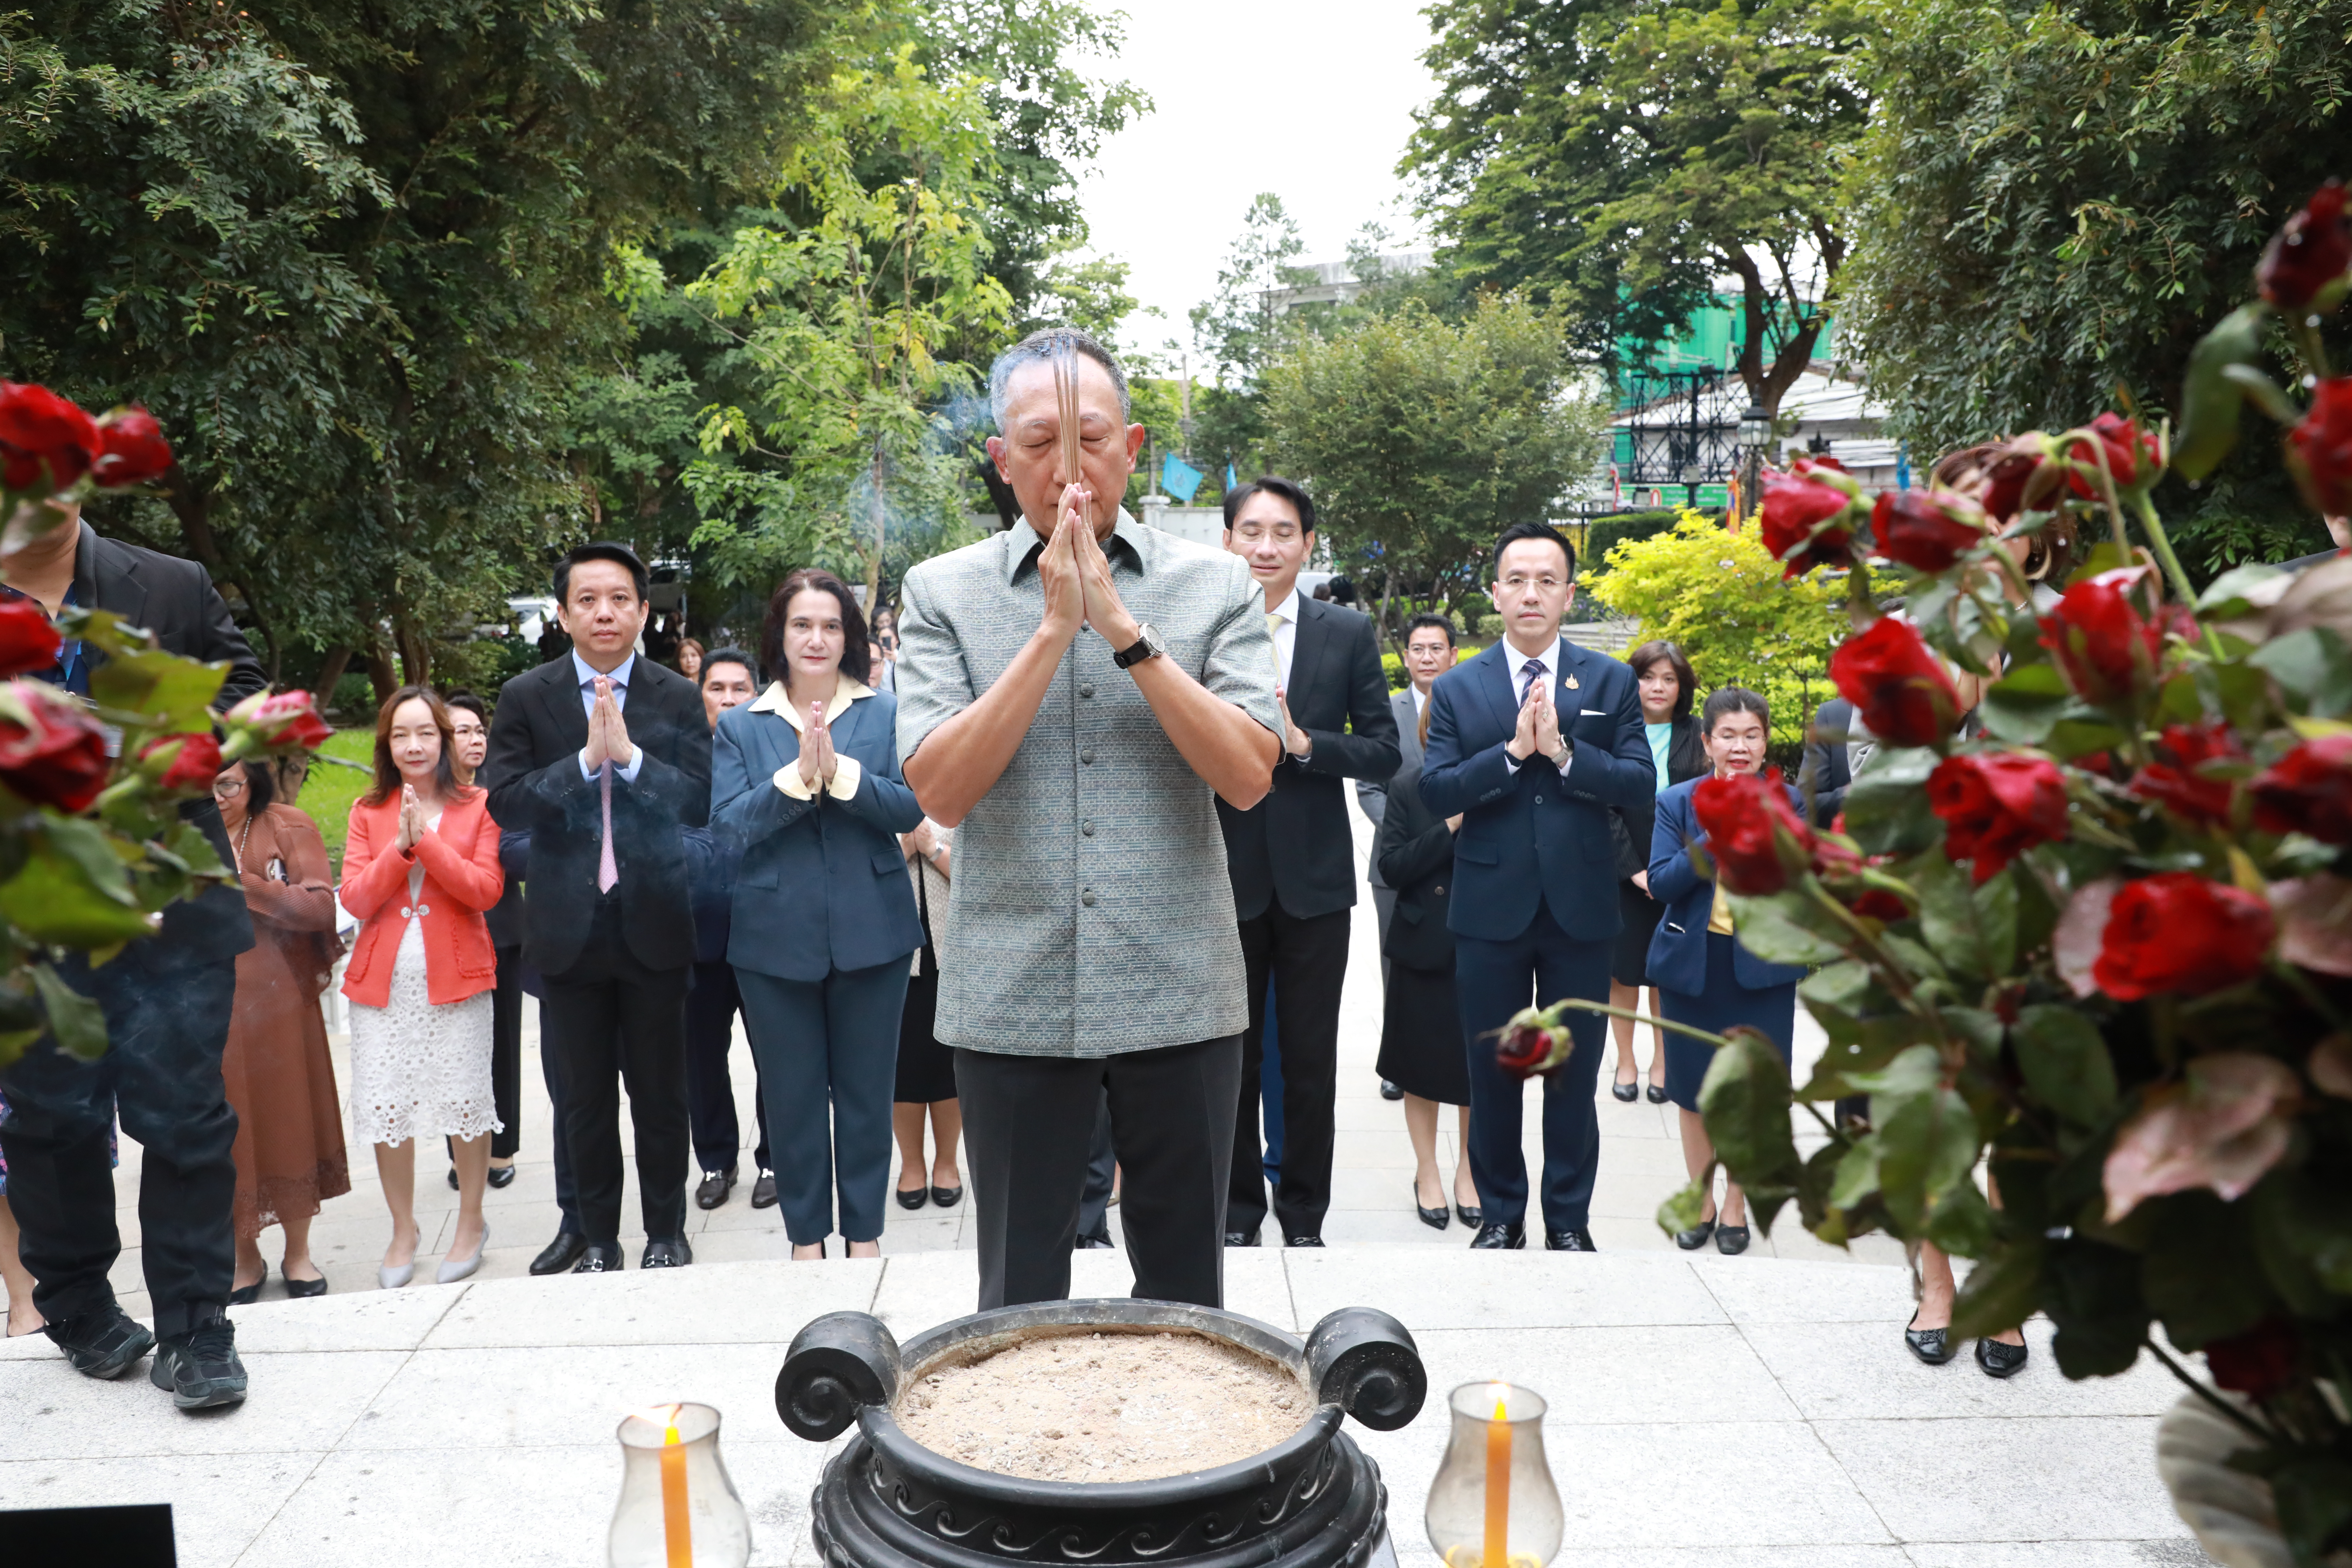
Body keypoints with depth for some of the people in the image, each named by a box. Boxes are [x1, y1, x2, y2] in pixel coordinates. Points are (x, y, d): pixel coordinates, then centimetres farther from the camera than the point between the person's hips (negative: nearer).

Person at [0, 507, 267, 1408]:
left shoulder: (176, 590, 4)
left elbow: (247, 696, 8)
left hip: (171, 914, -1)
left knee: (183, 1115, 1)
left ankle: (194, 1330, 12)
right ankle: (78, 1310, 32)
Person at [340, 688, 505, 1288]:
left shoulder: (476, 808, 2)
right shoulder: (368, 812, 8)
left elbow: (486, 890, -10)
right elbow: (355, 899, -1)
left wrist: (426, 840, -17)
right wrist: (400, 846, -14)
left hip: (456, 974, -2)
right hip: (382, 980, 2)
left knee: (466, 1100, 3)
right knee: (384, 1105, 4)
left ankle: (471, 1224, 21)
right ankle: (403, 1232, 21)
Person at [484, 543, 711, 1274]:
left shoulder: (679, 699, -1)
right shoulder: (526, 698, 0)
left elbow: (699, 805, -9)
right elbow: (504, 805, -8)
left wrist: (629, 754, -21)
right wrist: (587, 758, -19)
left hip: (654, 924, 0)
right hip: (568, 929, 1)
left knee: (661, 1095, 9)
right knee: (583, 1099, 11)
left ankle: (665, 1232, 25)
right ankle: (595, 1236, 26)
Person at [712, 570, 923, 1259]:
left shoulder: (885, 714, 3)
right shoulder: (739, 726, 4)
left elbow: (911, 808, -8)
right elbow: (728, 826, -7)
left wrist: (840, 772, -21)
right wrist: (797, 775, -19)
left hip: (871, 933, 0)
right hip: (776, 938, 0)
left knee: (866, 1090, 9)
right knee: (793, 1094, 9)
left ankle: (865, 1230, 23)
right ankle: (807, 1233, 24)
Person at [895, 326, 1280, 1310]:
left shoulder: (1214, 587, 2)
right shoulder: (943, 592, 2)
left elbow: (1248, 777, -9)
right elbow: (940, 790, -9)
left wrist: (1122, 625, -15)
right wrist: (1053, 629, -15)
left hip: (1179, 997, 0)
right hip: (1012, 1001, 0)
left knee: (1185, 1295, 14)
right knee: (1017, 1300, 13)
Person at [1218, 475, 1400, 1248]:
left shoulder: (1349, 633, 3)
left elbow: (1384, 750, -1)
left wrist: (1302, 742, -15)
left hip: (1313, 879, 1)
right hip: (1224, 876, 0)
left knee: (1311, 1061, 9)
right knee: (1228, 1057, 11)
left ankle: (1305, 1216, 24)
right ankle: (1237, 1211, 27)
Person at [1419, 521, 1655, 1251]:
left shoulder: (1611, 682, 3)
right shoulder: (1457, 688, 3)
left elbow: (1640, 783, -5)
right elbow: (1435, 791, -7)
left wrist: (1562, 750, -18)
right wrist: (1512, 751, -19)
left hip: (1581, 909, 0)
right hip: (1491, 910, 0)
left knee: (1574, 1075, 9)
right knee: (1492, 1073, 10)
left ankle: (1568, 1219, 25)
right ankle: (1500, 1215, 25)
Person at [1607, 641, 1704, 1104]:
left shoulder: (1695, 737, 4)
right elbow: (1604, 808, -5)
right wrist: (1635, 869, -12)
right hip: (1623, 873, -1)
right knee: (1624, 972, 5)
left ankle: (1662, 1063, 18)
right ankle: (1625, 1062, 18)